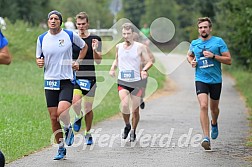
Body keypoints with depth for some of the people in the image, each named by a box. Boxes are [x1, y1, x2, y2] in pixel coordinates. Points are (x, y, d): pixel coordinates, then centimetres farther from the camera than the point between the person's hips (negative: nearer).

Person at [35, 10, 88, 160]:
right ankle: (61, 148, 17)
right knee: (53, 117, 2)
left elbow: (84, 47, 16)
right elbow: (38, 57, 13)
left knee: (62, 112, -24)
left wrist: (78, 62, 6)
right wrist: (39, 62, -9)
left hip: (67, 80, -3)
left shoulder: (70, 35, -2)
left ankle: (68, 129, 10)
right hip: (50, 80, 3)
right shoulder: (42, 39, 3)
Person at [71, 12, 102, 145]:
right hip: (75, 76, 0)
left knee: (88, 108, 4)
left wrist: (94, 50, -20)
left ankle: (88, 134, 22)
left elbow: (98, 61, -3)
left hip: (89, 77, 0)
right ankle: (78, 116, 9)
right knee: (75, 101, -24)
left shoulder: (95, 39, 1)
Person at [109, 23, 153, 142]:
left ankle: (133, 131, 25)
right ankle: (127, 125, 3)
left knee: (135, 110, 3)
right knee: (124, 104, -23)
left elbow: (149, 62, -1)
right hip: (122, 81, 1)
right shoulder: (119, 47, 7)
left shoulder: (139, 47, -3)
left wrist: (144, 70, -20)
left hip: (136, 82, -1)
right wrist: (113, 68, 6)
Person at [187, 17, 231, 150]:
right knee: (203, 106, -18)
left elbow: (228, 60, -6)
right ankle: (206, 138, -21)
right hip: (201, 79, 0)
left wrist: (213, 56, -18)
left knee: (214, 108, 13)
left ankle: (214, 124, 49)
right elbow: (189, 55, 27)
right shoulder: (194, 43, 6)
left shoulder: (218, 41, -3)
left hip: (216, 80, 0)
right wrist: (191, 61, 4)